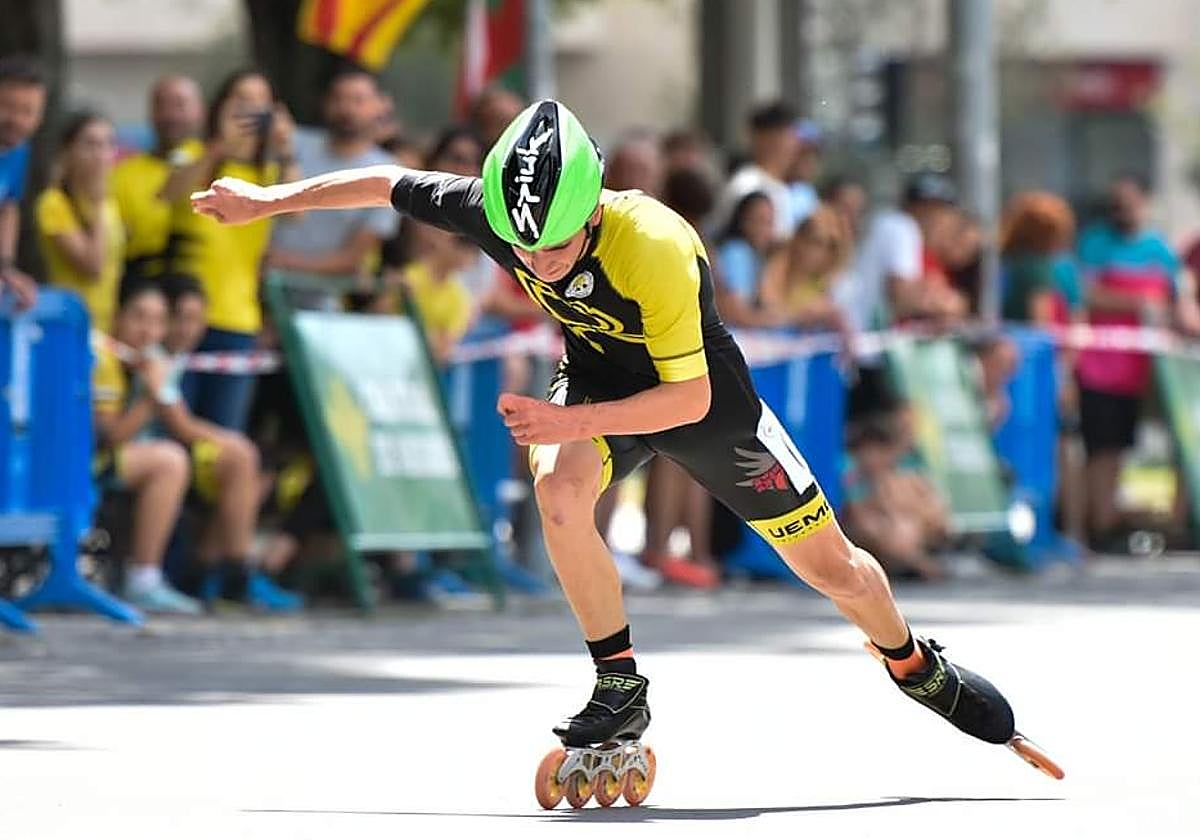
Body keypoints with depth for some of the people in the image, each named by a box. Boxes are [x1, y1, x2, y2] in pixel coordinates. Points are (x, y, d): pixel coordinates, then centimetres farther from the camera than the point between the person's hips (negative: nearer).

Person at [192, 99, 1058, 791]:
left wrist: (573, 422, -41)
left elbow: (688, 399, -33)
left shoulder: (655, 249, -39)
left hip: (701, 395, -3)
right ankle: (621, 690, -16)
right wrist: (268, 200, -2)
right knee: (558, 487, -31)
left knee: (832, 566, 4)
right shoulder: (497, 214, -26)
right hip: (596, 375, 3)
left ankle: (916, 667, 36)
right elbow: (388, 183, -9)